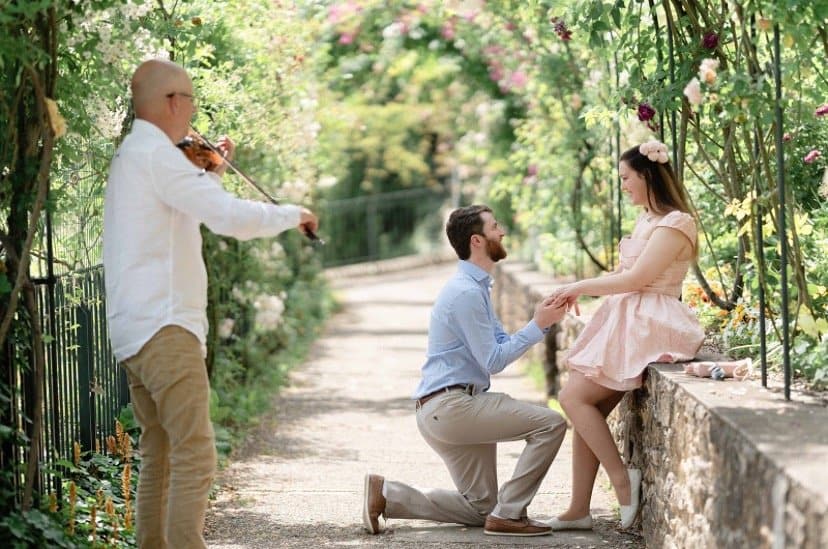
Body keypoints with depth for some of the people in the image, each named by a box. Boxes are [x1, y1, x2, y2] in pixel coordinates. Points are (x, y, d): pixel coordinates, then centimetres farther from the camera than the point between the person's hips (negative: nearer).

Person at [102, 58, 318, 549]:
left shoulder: (133, 155, 20)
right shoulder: (155, 154, -13)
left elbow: (191, 210, 28)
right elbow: (232, 218, -21)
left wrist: (213, 173, 21)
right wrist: (294, 214, -7)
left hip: (135, 331, 11)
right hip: (164, 326, -11)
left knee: (161, 456, 16)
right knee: (196, 458, -13)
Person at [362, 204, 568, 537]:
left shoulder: (476, 287, 18)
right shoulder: (466, 292, -15)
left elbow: (502, 344, 15)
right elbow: (493, 361, -15)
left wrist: (543, 321, 1)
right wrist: (538, 325, -12)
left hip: (449, 409, 10)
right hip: (450, 405, -10)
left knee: (480, 507, 14)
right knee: (551, 424, -16)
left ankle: (386, 495, 10)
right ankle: (507, 515, -12)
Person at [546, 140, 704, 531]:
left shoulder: (675, 223, -12)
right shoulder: (648, 219, 18)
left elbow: (636, 279, -16)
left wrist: (580, 287, -9)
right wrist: (580, 290, 6)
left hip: (646, 327, -9)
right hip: (625, 322, 9)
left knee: (574, 397, -14)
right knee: (585, 408, 1)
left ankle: (622, 480, -7)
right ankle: (579, 510, 2)